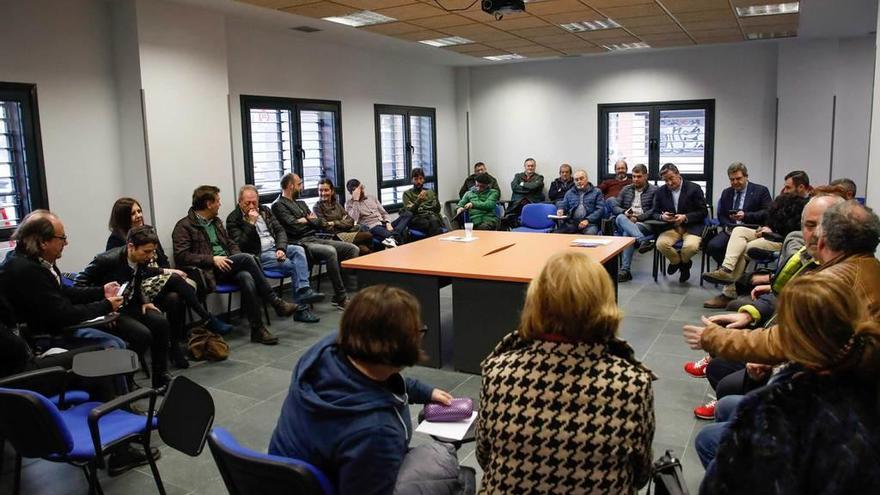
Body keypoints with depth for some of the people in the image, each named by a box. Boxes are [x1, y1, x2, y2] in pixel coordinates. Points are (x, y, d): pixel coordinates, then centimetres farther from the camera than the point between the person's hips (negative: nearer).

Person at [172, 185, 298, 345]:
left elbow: (231, 244, 27)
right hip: (208, 271, -6)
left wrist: (236, 260, 4)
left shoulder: (216, 222, 23)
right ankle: (276, 303, -22)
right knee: (247, 258, -28)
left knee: (246, 277, -30)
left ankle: (257, 329, -31)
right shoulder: (184, 226, 0)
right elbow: (181, 256, -11)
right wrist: (212, 259, -19)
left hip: (227, 266, 6)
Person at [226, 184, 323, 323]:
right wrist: (251, 223, -20)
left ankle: (304, 290, -32)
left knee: (299, 250, -25)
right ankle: (301, 308, -23)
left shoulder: (264, 210, 15)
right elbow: (241, 245, -13)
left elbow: (280, 230, 12)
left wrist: (281, 248, -7)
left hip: (275, 247, 6)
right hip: (258, 255, -6)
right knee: (294, 265, -25)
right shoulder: (233, 219, -2)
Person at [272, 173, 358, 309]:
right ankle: (341, 297, -26)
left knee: (353, 249, -6)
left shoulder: (301, 203, 25)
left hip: (315, 239, 9)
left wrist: (308, 220, 0)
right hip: (300, 243, -9)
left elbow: (320, 224, 20)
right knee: (330, 251, -36)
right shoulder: (278, 205, -1)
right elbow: (294, 227, -14)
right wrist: (309, 220, 5)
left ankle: (338, 296, -10)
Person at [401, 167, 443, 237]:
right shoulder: (407, 193, 16)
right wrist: (418, 200, -16)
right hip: (417, 218, -2)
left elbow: (437, 208, 13)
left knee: (434, 221, -37)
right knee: (434, 226, -36)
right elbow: (409, 212, 1)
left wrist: (419, 207, 3)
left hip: (432, 215, 2)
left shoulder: (430, 192, 26)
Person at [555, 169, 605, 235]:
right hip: (571, 222, 2)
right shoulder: (569, 193, 24)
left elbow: (600, 209, 2)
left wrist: (587, 220, -12)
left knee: (590, 233, -36)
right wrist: (560, 210, -1)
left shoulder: (596, 192, 12)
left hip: (590, 223, -2)